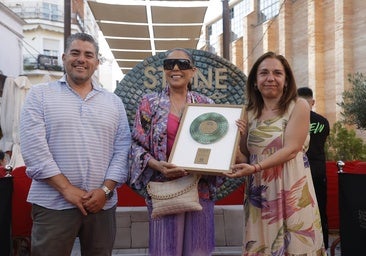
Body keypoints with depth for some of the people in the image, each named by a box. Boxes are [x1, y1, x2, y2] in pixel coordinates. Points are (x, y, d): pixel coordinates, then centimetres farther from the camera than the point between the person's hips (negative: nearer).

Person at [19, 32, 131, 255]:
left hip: (102, 203, 3)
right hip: (54, 203, -2)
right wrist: (66, 188, -13)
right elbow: (33, 147, -7)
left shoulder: (114, 102, 11)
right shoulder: (40, 94, 3)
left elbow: (122, 149, 5)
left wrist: (105, 190, -7)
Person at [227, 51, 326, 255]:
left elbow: (291, 149, -14)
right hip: (259, 191, 4)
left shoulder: (299, 106, -4)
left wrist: (256, 168, -24)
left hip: (290, 189, -4)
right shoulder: (250, 113, 8)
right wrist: (242, 136, -6)